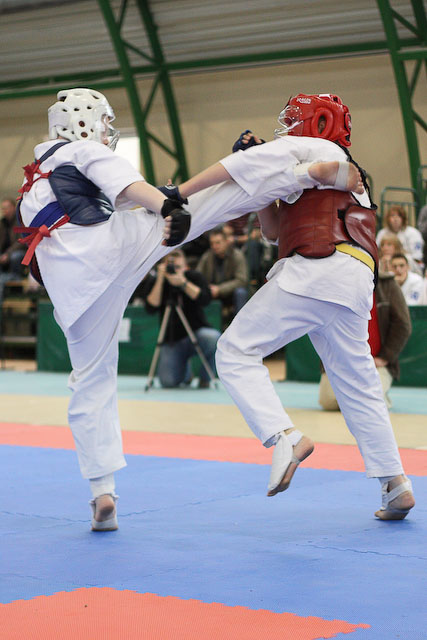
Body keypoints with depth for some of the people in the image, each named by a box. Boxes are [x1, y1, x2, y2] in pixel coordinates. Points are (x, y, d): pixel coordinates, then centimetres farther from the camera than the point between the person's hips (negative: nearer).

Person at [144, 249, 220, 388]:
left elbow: (205, 299, -19)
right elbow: (151, 308, -14)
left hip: (197, 332, 0)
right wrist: (160, 280, -20)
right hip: (172, 340, 1)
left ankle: (205, 377, -7)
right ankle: (185, 370, 20)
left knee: (213, 337, -36)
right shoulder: (156, 282, 0)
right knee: (168, 382, -19)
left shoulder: (194, 277, -2)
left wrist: (183, 282, -29)